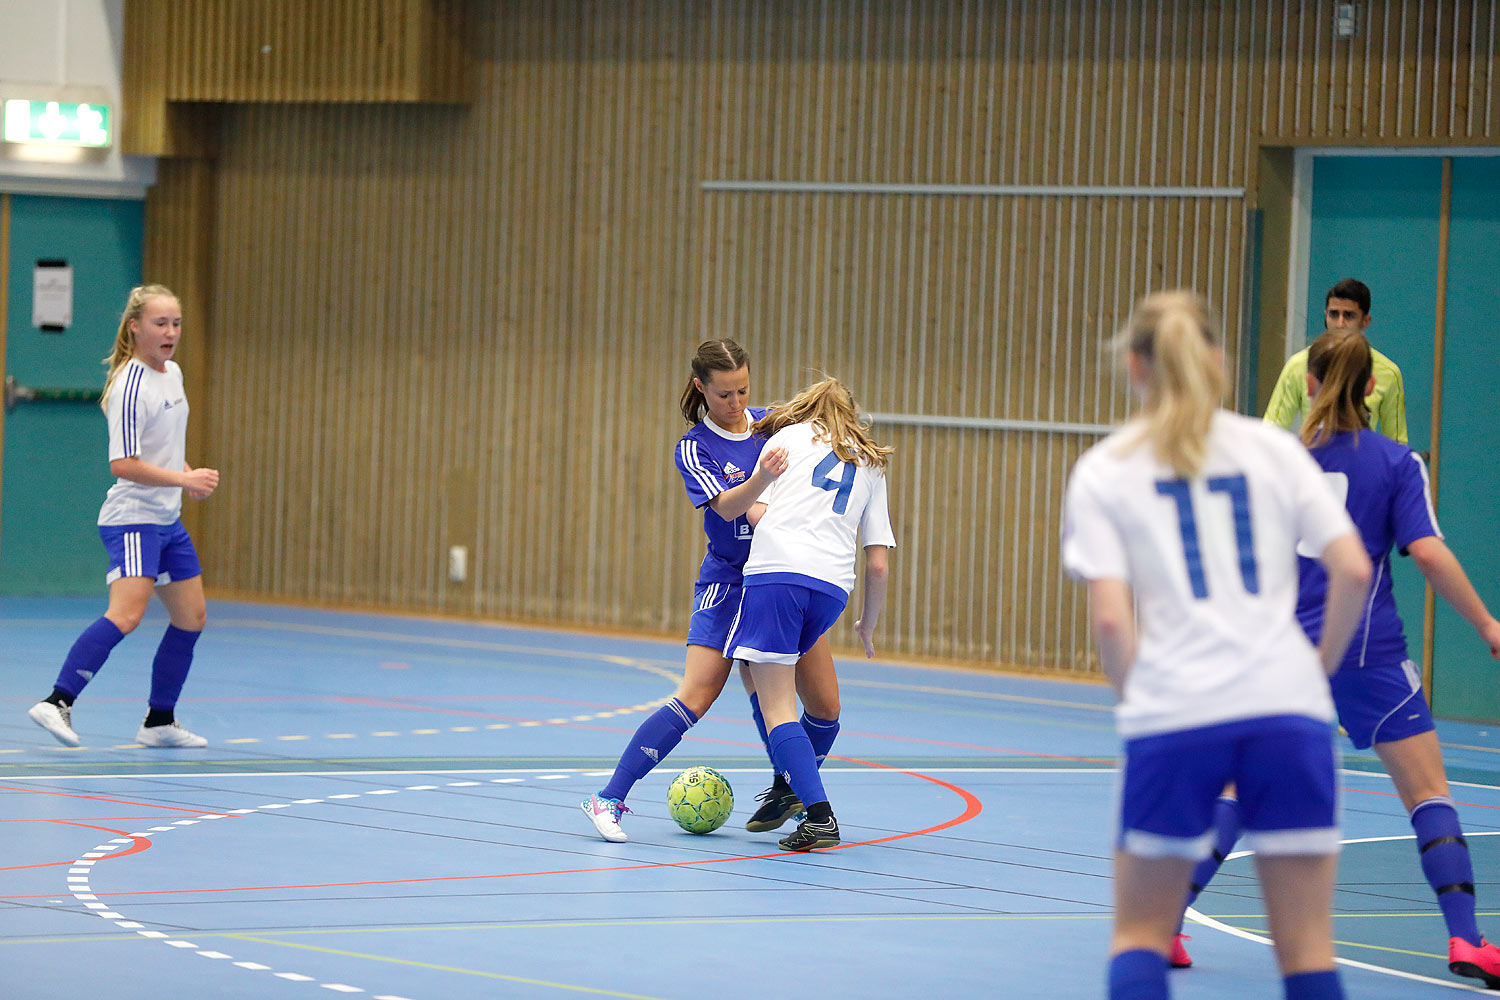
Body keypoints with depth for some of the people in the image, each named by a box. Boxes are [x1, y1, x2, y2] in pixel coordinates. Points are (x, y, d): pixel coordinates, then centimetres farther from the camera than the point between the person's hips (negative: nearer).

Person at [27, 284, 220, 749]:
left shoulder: (173, 373, 11)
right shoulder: (131, 386, -17)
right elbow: (122, 464, -22)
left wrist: (188, 476, 10)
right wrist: (184, 480, -24)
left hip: (167, 519, 10)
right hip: (133, 518, -10)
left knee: (192, 618, 12)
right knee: (126, 614, -25)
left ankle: (160, 721, 20)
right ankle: (58, 702, -27)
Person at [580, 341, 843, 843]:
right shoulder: (695, 448, -7)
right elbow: (726, 505, -24)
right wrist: (762, 477, -43)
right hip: (727, 585, -4)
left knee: (824, 707, -1)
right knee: (696, 697, -18)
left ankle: (788, 791, 26)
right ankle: (609, 798, -14)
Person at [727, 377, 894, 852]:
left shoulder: (790, 435, 17)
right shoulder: (871, 464, 25)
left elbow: (756, 511, 6)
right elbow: (879, 563, 19)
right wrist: (868, 624, 32)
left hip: (775, 569, -4)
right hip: (833, 587, 5)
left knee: (777, 709, -4)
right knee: (755, 672, 26)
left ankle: (820, 816, -17)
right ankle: (787, 788, 20)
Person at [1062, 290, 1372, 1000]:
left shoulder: (1104, 470, 6)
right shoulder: (1273, 448, 11)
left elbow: (1110, 617, -5)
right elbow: (1353, 570, 2)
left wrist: (1137, 694, 11)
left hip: (1172, 713, -1)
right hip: (1288, 702, 1)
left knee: (1140, 933, 13)